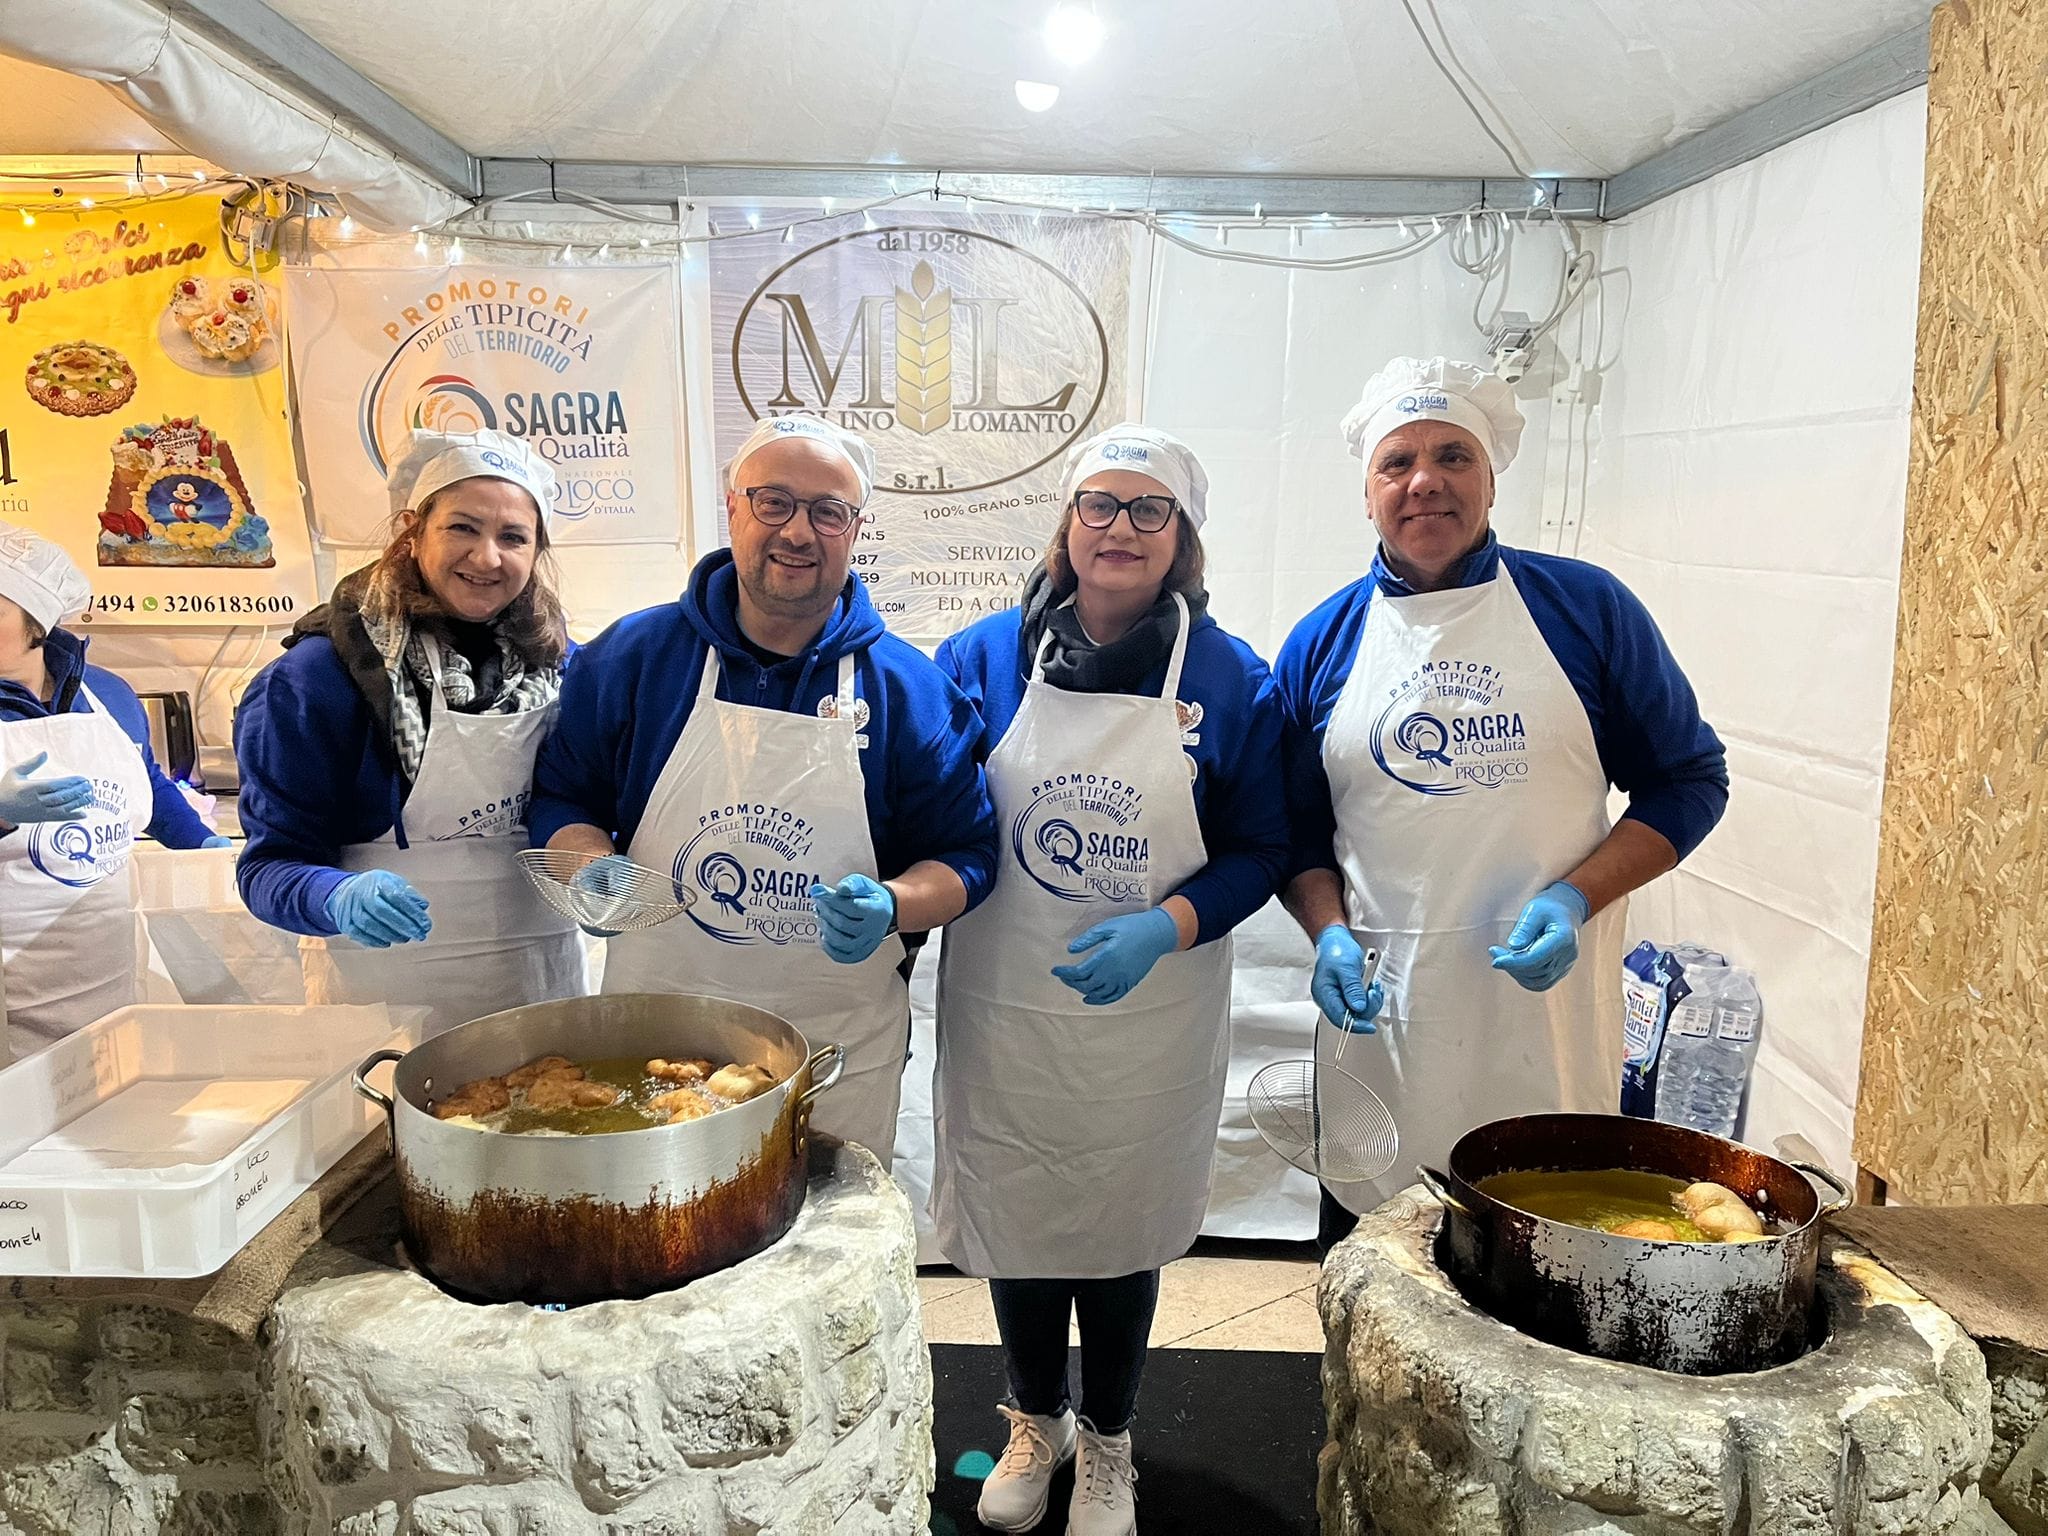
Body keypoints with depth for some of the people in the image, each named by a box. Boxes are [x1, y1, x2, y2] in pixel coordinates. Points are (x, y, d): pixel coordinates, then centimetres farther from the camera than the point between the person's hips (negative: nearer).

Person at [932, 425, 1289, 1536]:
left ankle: (1107, 1439, 43)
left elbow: (1259, 851, -4)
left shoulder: (1231, 677, -6)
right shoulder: (985, 656, -3)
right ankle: (1034, 1418, 45)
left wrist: (1163, 928, -20)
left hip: (1151, 1021, -1)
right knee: (1016, 1217, 16)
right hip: (1003, 1012, 1)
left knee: (1125, 1227, 16)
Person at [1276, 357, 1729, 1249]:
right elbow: (1297, 830, 11)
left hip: (1547, 1013, -1)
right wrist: (1330, 935, -8)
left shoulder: (1588, 609, 1)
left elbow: (1690, 780, 5)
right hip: (1379, 1021, 1)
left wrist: (1576, 898, -10)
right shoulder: (1321, 643, 6)